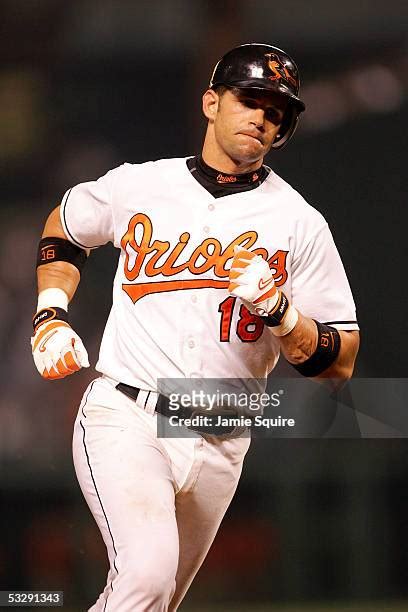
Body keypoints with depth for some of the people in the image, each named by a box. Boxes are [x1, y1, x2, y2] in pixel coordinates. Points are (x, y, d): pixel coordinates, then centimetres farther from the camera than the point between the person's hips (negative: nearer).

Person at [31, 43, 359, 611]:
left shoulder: (299, 223, 2)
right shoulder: (136, 186, 6)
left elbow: (341, 361, 1)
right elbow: (63, 229, 28)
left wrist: (278, 311, -17)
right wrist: (50, 317, 13)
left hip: (218, 447, 2)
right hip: (123, 419, -2)